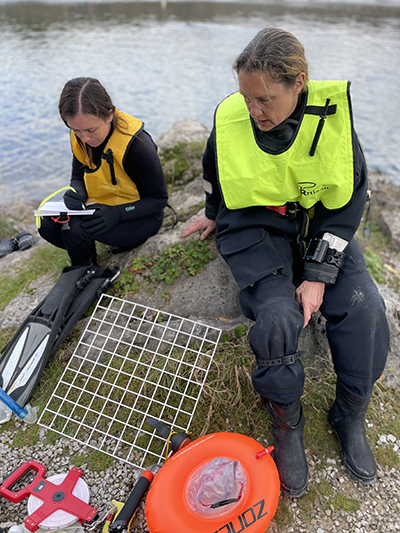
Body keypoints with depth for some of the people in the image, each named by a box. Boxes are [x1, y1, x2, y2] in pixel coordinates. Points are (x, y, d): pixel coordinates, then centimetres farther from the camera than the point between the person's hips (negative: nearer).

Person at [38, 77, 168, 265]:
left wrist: (117, 213, -32)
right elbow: (78, 177, 8)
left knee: (76, 228, -29)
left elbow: (160, 199, -19)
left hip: (140, 216, -6)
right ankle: (85, 260, 11)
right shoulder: (80, 137, -7)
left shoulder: (136, 145, -26)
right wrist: (76, 193, -19)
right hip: (102, 207, 6)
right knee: (47, 224, -18)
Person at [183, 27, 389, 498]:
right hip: (254, 227, -1)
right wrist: (215, 213, 25)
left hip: (317, 224, 2)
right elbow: (215, 175, 11)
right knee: (278, 315, -28)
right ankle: (286, 423, -1)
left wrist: (318, 274, -17)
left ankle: (350, 415, 5)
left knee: (362, 306, -20)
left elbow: (347, 201, -9)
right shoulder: (230, 120, -12)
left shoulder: (331, 114, -12)